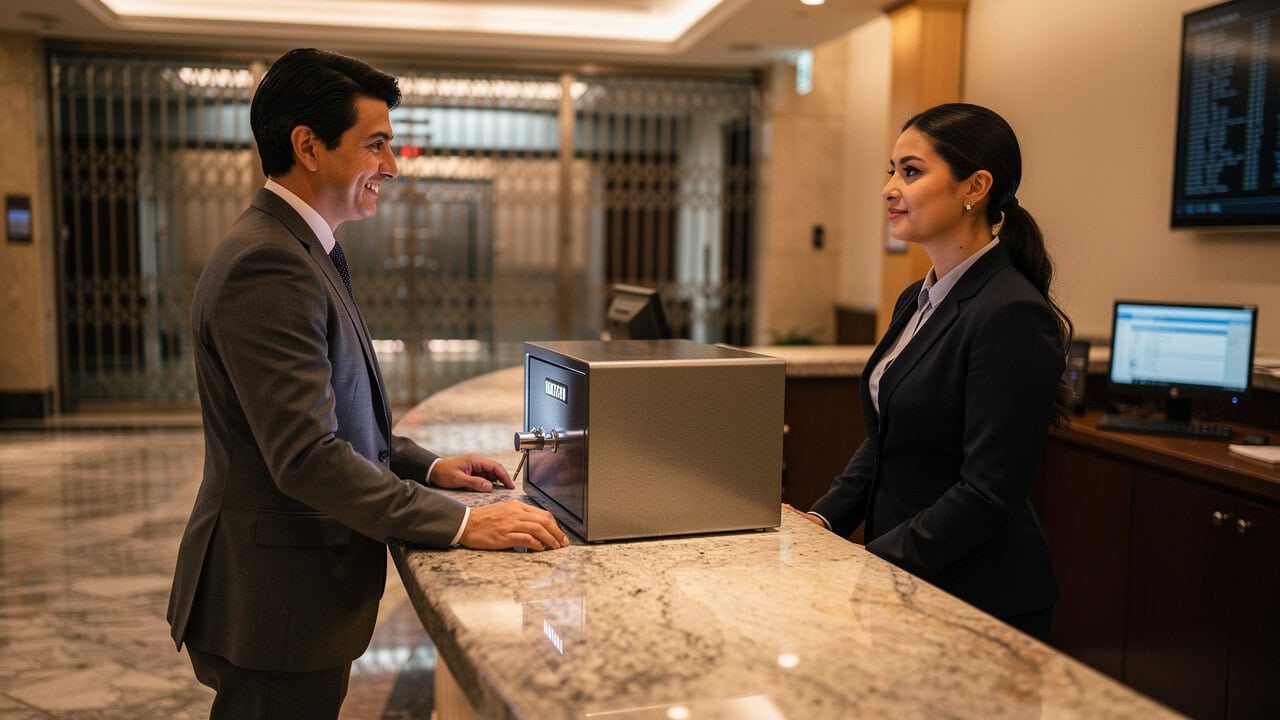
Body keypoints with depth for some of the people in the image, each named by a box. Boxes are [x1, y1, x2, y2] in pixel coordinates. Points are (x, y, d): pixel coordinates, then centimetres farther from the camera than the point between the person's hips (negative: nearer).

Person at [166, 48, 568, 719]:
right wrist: (461, 524, -25)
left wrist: (426, 465, 7)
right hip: (277, 603, -10)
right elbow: (307, 456, -28)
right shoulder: (268, 266, -23)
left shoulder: (296, 250, 11)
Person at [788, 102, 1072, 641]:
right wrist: (825, 518, 1)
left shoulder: (1013, 316, -20)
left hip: (980, 600, -8)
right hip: (902, 583, 8)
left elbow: (990, 493, -23)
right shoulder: (916, 301, 8)